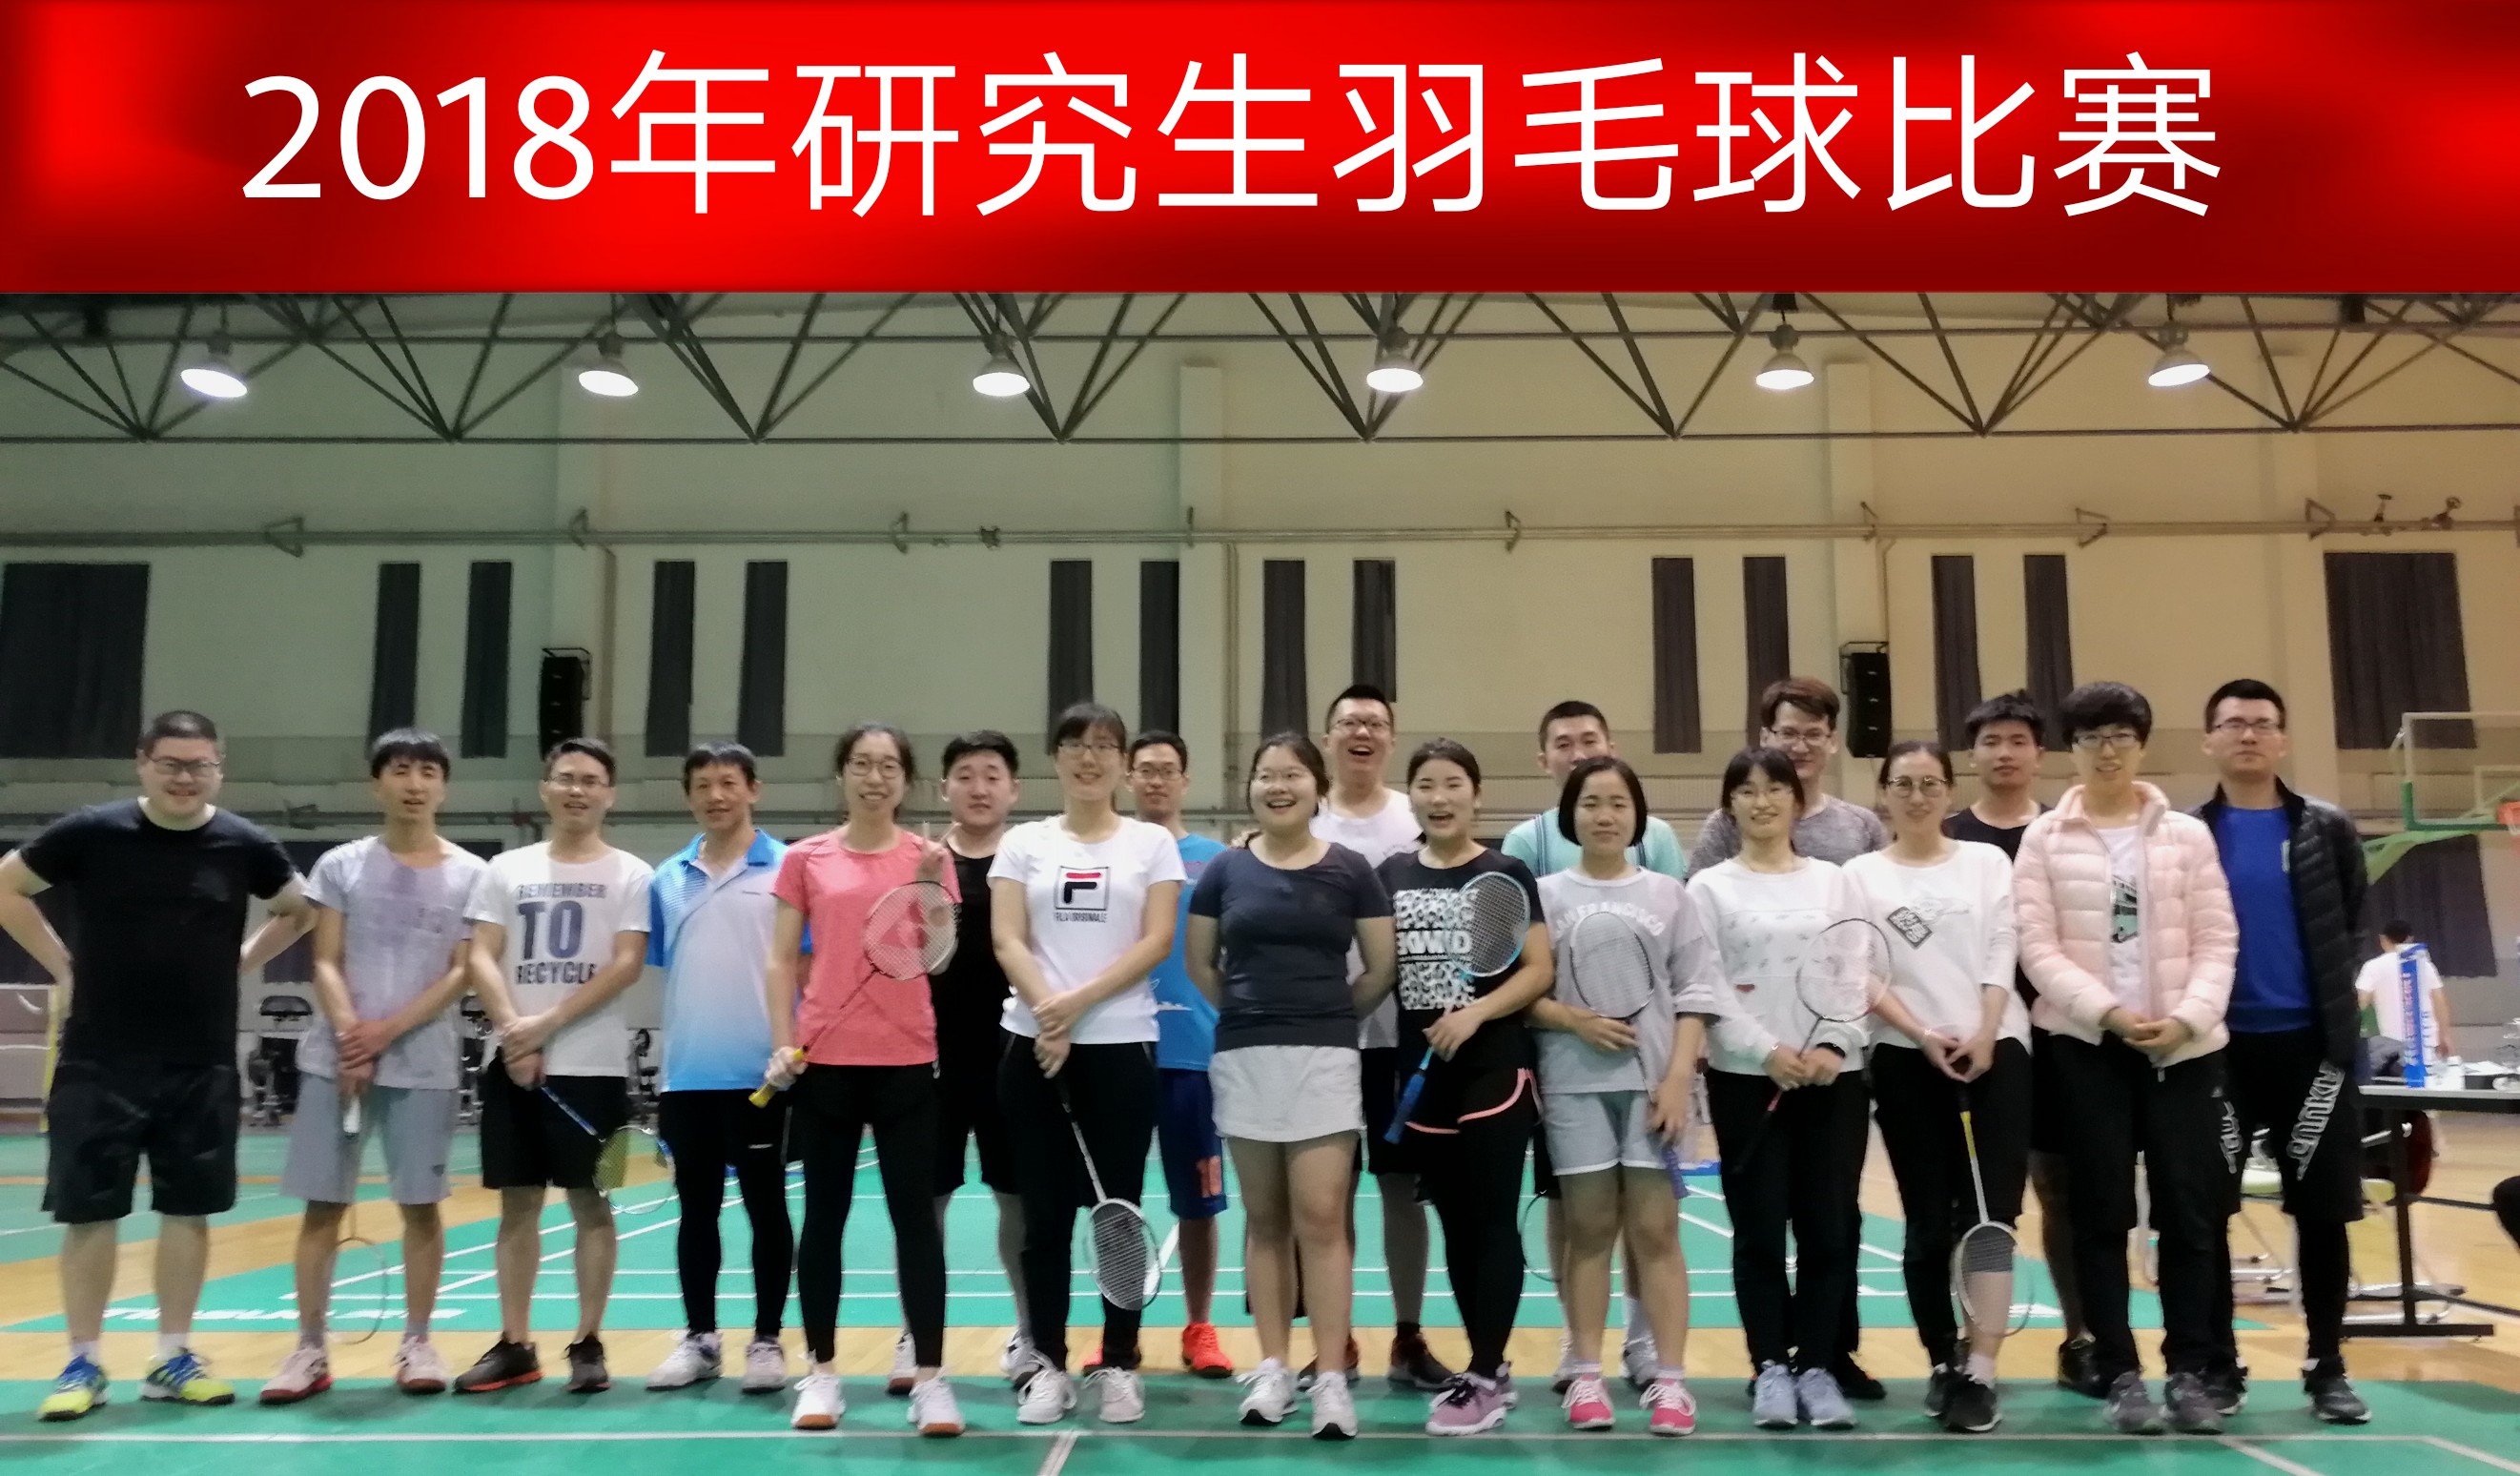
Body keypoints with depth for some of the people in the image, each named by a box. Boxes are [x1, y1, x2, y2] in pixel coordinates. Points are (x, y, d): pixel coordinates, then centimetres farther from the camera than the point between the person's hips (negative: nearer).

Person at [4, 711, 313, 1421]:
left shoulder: (244, 845, -2)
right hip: (99, 1063, -1)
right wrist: (63, 967, 1)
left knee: (188, 1211, 8)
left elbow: (301, 911, 15)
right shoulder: (90, 832, -6)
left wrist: (240, 964, 4)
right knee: (88, 1214, 4)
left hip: (203, 1067, 2)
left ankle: (173, 1357, 20)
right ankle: (83, 1362, 17)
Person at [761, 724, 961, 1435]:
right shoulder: (805, 859, 5)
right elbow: (782, 960, 6)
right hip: (825, 1058, 1)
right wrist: (783, 1042, -4)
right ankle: (820, 1373, 19)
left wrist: (930, 889, -15)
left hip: (906, 1060, -1)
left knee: (916, 1215, 0)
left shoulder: (927, 857, 4)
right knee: (824, 1215, 9)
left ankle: (929, 1377, 5)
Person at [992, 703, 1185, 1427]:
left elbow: (1156, 942, -4)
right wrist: (1047, 1009, -17)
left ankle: (1118, 1366, 14)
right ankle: (1048, 1364, 15)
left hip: (1122, 1045, -1)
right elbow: (1007, 940, -1)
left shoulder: (1152, 842, 5)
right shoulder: (1024, 843, 8)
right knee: (1046, 1214, 5)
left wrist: (1080, 1001, -15)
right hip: (1035, 1046, 1)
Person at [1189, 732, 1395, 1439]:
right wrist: (1250, 1010, 9)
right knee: (1265, 1221, 9)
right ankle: (1273, 1368, 17)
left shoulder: (1350, 870, 0)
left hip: (1325, 1057, -2)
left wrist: (1329, 1012, 9)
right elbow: (1198, 964, 13)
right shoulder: (1225, 870, 4)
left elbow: (1382, 968, 5)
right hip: (1243, 1058, 2)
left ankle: (1331, 1378, 0)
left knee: (1321, 1219, -5)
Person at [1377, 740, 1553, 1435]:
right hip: (1421, 1069, 4)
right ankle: (1486, 1367, 21)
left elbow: (1538, 971, -5)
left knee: (1492, 1220, -2)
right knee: (1455, 1224, 10)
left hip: (1495, 1067, -4)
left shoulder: (1507, 873, -1)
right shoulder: (1390, 876, 8)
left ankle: (1484, 1379, 3)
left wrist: (1475, 1014, -18)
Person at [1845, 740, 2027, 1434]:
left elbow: (2000, 957, 1)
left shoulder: (1988, 862, 10)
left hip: (1995, 1051, 0)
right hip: (1905, 1060, 0)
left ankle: (1979, 1372, -5)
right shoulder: (1861, 873, 6)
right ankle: (1943, 1363, 16)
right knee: (1929, 1220, 4)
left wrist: (1983, 1035, -13)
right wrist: (1923, 1034, -13)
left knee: (1990, 1214, -7)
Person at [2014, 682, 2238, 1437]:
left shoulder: (2188, 835, 7)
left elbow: (2216, 941, 3)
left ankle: (2189, 1372, 13)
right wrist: (2108, 1012, -15)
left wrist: (2187, 1017, -12)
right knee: (2102, 1215, 2)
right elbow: (2038, 949, -3)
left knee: (2192, 1214, 2)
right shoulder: (2045, 839, 3)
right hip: (2088, 1047, -1)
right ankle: (2121, 1374, 10)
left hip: (2184, 1047, 1)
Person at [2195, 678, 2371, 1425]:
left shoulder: (2328, 829, 6)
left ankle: (2327, 1367, 19)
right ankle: (2217, 1366, 15)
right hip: (2218, 1044, -1)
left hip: (2312, 1041, 1)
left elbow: (2353, 925, 11)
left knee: (2323, 1211, 5)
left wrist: (2333, 997, 5)